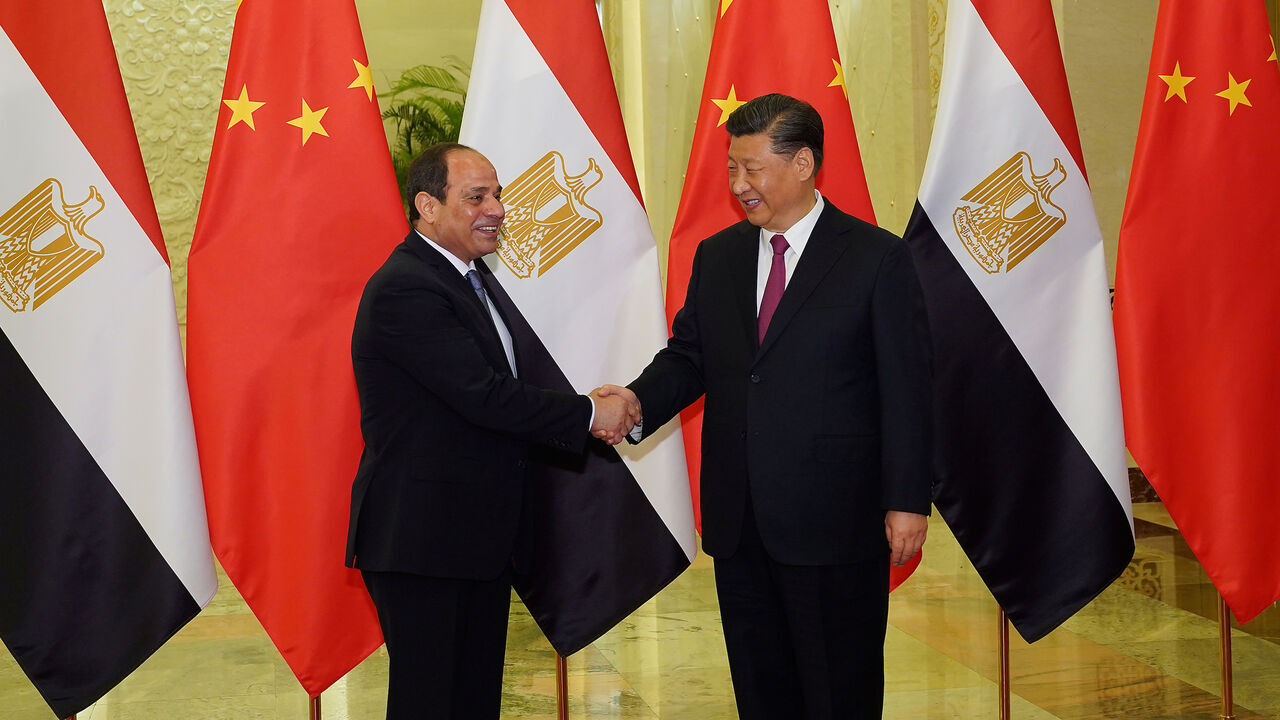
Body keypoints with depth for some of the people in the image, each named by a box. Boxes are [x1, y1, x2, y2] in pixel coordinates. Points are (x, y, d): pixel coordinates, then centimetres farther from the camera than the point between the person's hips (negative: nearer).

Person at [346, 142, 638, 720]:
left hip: (483, 536, 10)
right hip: (419, 540, -9)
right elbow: (482, 396, -23)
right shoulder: (404, 289, -17)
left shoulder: (476, 279, 15)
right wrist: (588, 415, -15)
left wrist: (589, 412, 0)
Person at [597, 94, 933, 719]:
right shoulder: (716, 257, 11)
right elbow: (688, 355, 13)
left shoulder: (878, 258, -4)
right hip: (738, 524, 5)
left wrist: (907, 501, -11)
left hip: (834, 521, -5)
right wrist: (639, 401, -8)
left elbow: (906, 390, -7)